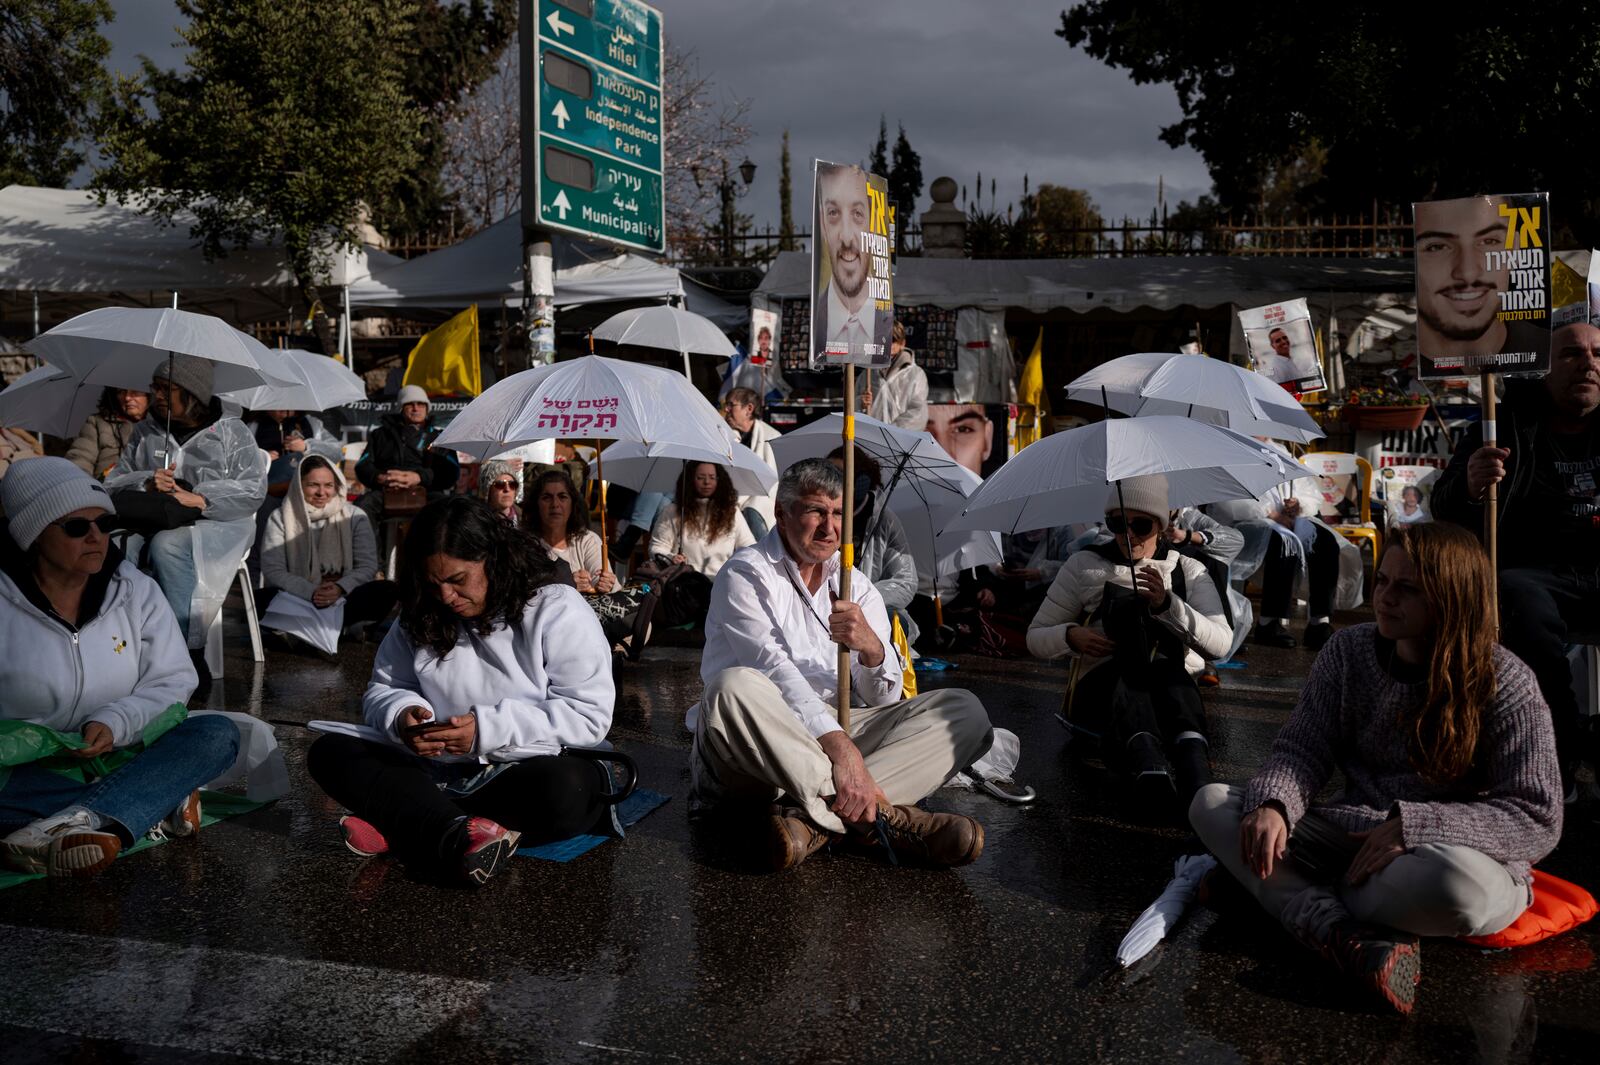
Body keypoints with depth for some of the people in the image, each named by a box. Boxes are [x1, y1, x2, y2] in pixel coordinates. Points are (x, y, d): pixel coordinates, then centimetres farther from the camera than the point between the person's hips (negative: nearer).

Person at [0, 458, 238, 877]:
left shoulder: (136, 590, 2)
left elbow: (174, 679, 1)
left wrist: (114, 722, -17)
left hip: (125, 756, 3)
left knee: (216, 734, -22)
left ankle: (82, 821, -41)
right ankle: (162, 803, -28)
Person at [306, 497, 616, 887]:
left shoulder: (557, 610, -5)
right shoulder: (421, 618, 11)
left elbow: (590, 714, -13)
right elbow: (381, 691, 17)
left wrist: (487, 728, -20)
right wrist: (402, 715, -9)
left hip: (522, 774, -4)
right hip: (435, 777, 5)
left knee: (567, 788, -38)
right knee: (328, 751, -14)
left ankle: (394, 829, -27)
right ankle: (459, 836, -35)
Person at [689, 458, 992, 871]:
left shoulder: (856, 587, 16)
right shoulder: (746, 573, -1)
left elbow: (885, 701, 8)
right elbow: (773, 671, -18)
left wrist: (871, 648, -16)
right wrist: (839, 746, -32)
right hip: (762, 743, -5)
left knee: (964, 710, -10)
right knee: (734, 688, -37)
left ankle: (810, 817, -32)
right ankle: (876, 817, -34)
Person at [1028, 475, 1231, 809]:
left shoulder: (1188, 570, 13)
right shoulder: (1084, 565, 13)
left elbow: (1221, 645, -2)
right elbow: (1036, 637, 15)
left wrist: (1168, 603, -17)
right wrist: (1071, 636, -8)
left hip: (1174, 689, 1)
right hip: (1101, 688, 0)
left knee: (1166, 668, -37)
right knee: (1124, 673, -38)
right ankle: (1150, 770, -67)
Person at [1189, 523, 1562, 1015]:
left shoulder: (1505, 683, -13)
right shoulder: (1350, 651, 0)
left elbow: (1538, 819, -16)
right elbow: (1302, 750, -3)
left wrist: (1412, 827, -28)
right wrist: (1272, 803, -26)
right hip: (1348, 832, 4)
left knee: (1466, 887, -41)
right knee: (1212, 803, -14)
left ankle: (1282, 887, -17)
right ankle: (1341, 931, -34)